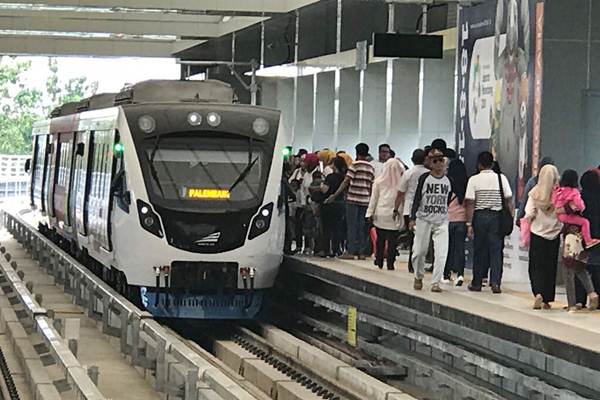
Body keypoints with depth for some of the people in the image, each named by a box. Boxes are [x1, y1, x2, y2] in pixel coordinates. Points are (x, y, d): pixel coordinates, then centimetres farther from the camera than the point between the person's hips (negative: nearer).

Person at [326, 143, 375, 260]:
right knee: (362, 226, 8)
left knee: (352, 226, -1)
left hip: (353, 199, -5)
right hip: (365, 200, 5)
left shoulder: (355, 165, -7)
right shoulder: (371, 168, 10)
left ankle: (350, 251, -3)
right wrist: (371, 200, 19)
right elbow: (372, 186, 10)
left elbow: (346, 182, -11)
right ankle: (362, 252, 7)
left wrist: (335, 195, -9)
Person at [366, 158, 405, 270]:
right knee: (392, 241, 1)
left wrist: (370, 213, 10)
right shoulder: (400, 182, -7)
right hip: (394, 216, -2)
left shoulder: (379, 181, 1)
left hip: (380, 215, 2)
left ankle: (379, 262, 15)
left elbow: (373, 198, 6)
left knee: (380, 240, 12)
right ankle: (390, 264, -1)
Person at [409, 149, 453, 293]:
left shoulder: (448, 180, 5)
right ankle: (418, 277, 28)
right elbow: (417, 199, -2)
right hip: (424, 220, -1)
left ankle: (435, 282, -6)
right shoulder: (424, 178, -2)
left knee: (441, 253, -11)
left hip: (442, 221, 1)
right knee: (419, 251, 4)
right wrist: (413, 218, -7)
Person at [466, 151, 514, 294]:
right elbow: (509, 201, -2)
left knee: (479, 250, 10)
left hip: (479, 216, 0)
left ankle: (477, 283, 16)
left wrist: (469, 224, -3)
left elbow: (470, 203, -6)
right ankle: (495, 282, -8)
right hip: (497, 216, 0)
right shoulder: (501, 178, 1)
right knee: (496, 250, 3)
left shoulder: (474, 180, -3)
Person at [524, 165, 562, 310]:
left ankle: (538, 294, -13)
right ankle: (547, 300, 12)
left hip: (537, 234, 0)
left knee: (536, 267, 8)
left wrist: (525, 236, 2)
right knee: (550, 267, 10)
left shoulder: (535, 193, -7)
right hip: (554, 234, 0)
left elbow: (529, 215, -7)